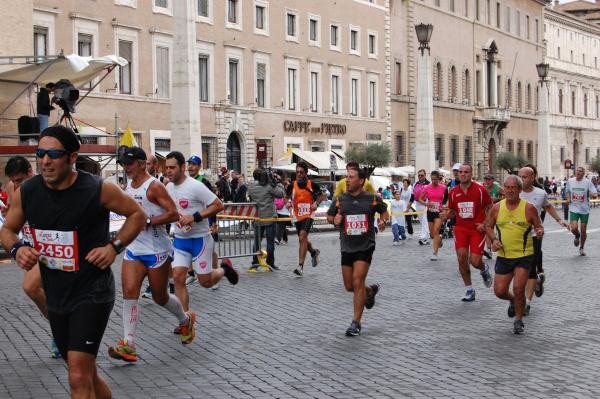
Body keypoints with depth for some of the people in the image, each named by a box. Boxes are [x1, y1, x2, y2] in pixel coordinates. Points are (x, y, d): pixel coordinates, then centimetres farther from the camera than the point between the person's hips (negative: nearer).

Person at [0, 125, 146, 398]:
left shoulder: (99, 190, -15)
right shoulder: (26, 192, -4)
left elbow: (137, 214, 1)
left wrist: (114, 246, -12)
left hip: (92, 293, -5)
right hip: (56, 295, 6)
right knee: (86, 375, 18)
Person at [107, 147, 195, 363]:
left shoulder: (154, 186, -14)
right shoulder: (128, 186, 10)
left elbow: (174, 214, -20)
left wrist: (147, 221, -23)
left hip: (157, 250, -6)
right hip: (133, 249, 6)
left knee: (160, 297, 7)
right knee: (129, 292, -9)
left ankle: (185, 320, 37)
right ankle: (128, 345, -12)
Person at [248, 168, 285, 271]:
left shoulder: (252, 187, 1)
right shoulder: (269, 186, -14)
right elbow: (281, 194, -11)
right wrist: (277, 182, -1)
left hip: (257, 218, 4)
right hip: (269, 217, -4)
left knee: (257, 240, 11)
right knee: (270, 241, 3)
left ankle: (255, 262, 8)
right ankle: (270, 262, 5)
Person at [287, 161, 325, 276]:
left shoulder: (312, 185, -5)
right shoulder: (292, 185, 0)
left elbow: (321, 196, 9)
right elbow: (287, 197, 13)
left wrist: (316, 204, -9)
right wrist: (288, 203, -10)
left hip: (308, 215, -4)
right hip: (297, 216, 4)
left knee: (302, 237, -20)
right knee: (302, 240, 16)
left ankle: (300, 266, -21)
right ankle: (314, 252, 49)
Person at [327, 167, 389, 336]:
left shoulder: (372, 199, -4)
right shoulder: (340, 200, 0)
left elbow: (384, 211, 14)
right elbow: (329, 216, 14)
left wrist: (383, 221, -7)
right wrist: (334, 219, -8)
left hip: (365, 247, -4)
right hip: (347, 247, 4)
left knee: (357, 281, -15)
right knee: (349, 286, 9)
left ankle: (356, 322, -5)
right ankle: (371, 290, 43)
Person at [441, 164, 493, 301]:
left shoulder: (480, 190, -7)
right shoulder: (453, 192, 4)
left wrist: (485, 224, -11)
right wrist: (446, 215, -6)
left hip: (478, 229, -3)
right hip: (461, 228, 3)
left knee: (475, 261, -11)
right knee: (462, 257, -8)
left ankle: (484, 269, 29)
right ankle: (469, 290, 7)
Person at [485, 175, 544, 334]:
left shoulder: (528, 208, -8)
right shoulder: (497, 208, -1)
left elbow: (539, 227, 1)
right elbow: (488, 226, 11)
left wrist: (540, 232, -22)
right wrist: (494, 239, -7)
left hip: (524, 256, -3)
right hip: (503, 256, 3)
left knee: (518, 289, -12)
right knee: (499, 291, 4)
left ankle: (518, 320, 12)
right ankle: (513, 301, 40)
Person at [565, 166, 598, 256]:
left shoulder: (588, 182, -7)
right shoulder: (570, 181, 0)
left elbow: (595, 194, -8)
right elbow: (567, 191, 19)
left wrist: (593, 195, -31)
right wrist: (568, 198, -1)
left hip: (585, 210, -1)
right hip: (574, 209, 1)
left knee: (583, 230, 6)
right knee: (574, 228, -16)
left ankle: (581, 248, 28)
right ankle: (577, 236, 22)